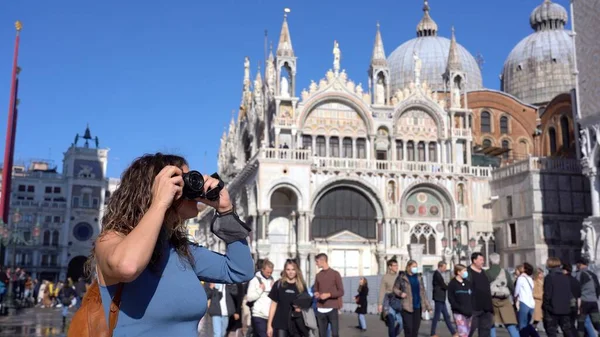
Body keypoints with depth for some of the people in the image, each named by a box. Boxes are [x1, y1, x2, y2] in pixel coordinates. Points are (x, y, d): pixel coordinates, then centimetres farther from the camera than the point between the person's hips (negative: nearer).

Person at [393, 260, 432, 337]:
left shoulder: (419, 278, 11)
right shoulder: (402, 277, -2)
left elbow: (423, 293, 13)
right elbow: (395, 288, 5)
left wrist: (428, 306, 10)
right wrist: (400, 293, -16)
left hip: (417, 307, 4)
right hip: (407, 307, -4)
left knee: (416, 329, 6)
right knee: (408, 328, -8)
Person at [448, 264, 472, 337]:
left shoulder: (468, 283, 11)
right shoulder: (452, 284, -3)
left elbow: (472, 297, 14)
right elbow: (451, 299, -7)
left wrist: (471, 308, -1)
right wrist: (461, 309, -15)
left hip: (468, 313, 5)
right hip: (458, 313, -5)